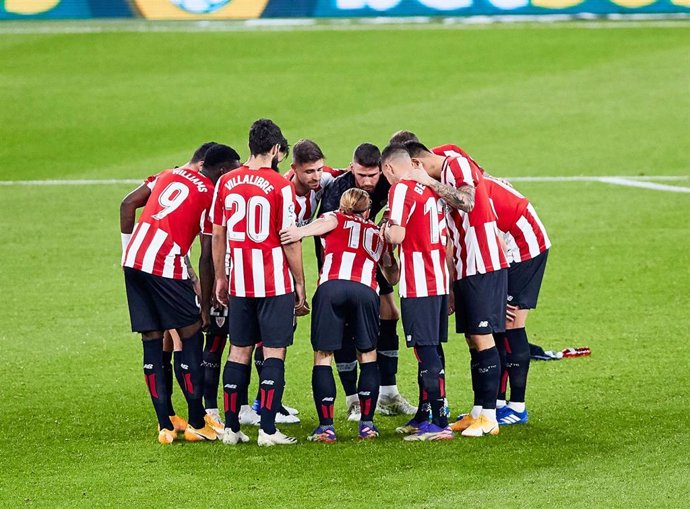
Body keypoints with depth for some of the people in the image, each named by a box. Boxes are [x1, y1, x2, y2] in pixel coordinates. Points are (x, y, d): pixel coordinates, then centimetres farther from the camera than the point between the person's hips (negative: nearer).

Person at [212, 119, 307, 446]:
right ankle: (267, 429, -4)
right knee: (274, 351, 0)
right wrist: (299, 283, 0)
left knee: (239, 351, 11)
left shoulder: (226, 183, 3)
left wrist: (220, 278, 18)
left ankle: (231, 427, 11)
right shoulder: (279, 186, -10)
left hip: (239, 283, 4)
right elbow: (289, 240, -9)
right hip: (275, 282, -4)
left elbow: (218, 235, 8)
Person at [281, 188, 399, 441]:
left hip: (331, 287, -2)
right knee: (367, 356, 16)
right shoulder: (378, 233, 34)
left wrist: (302, 231, -17)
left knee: (323, 356, 5)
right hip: (365, 290, 2)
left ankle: (326, 426, -2)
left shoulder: (334, 219, 27)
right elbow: (393, 277, 43)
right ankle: (367, 424, 12)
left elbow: (329, 222, 1)